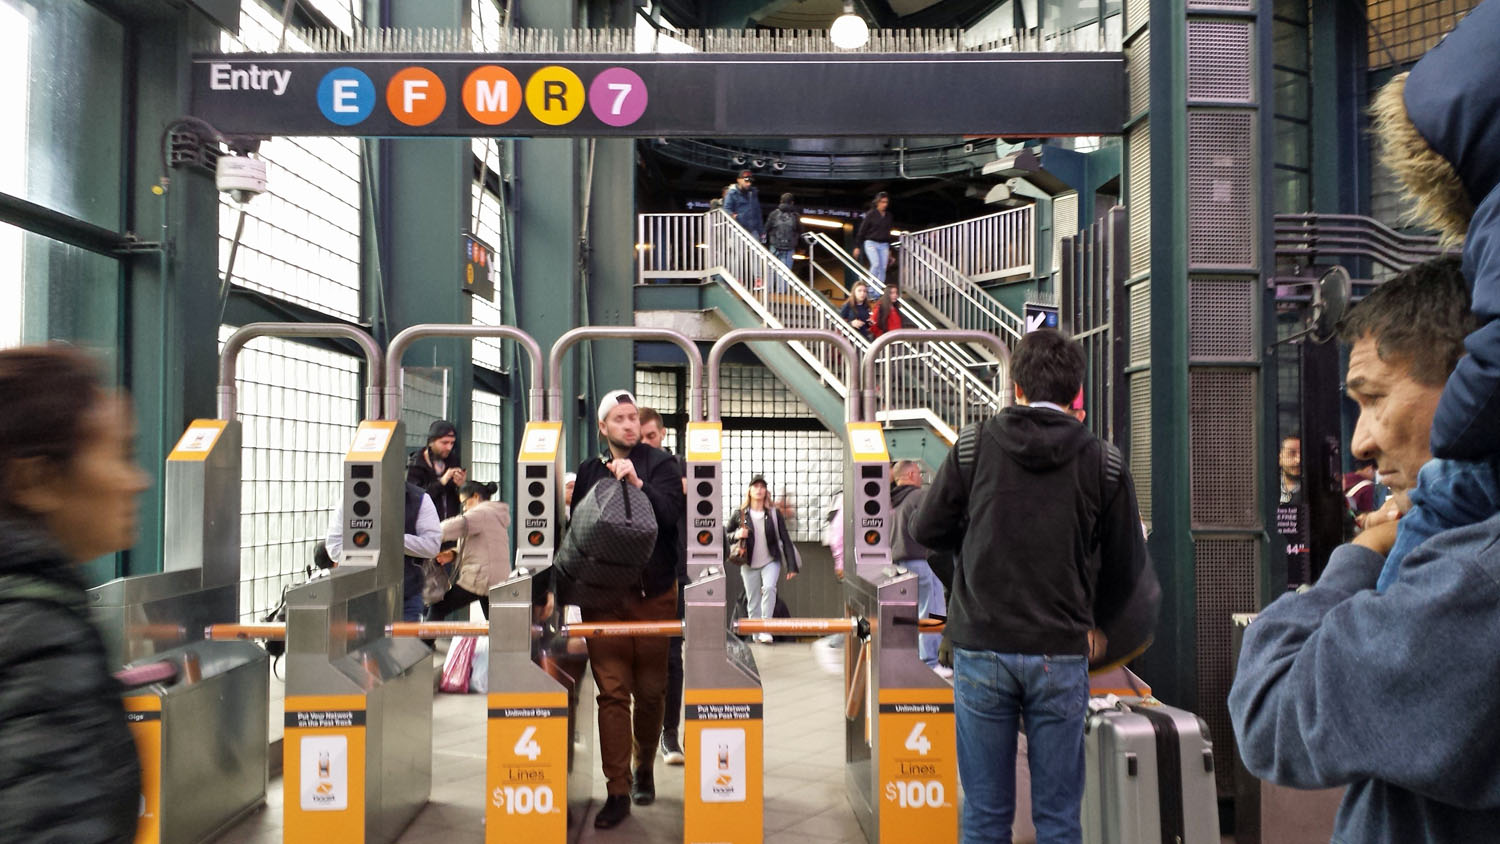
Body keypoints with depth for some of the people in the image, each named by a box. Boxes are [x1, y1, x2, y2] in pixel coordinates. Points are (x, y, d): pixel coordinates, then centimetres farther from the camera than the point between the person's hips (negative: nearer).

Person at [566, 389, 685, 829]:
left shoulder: (660, 464, 2)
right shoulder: (588, 470, 8)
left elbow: (671, 514, -13)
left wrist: (637, 483, -24)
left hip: (654, 594, -1)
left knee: (651, 690, 7)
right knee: (612, 693, -2)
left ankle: (644, 769, 29)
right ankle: (617, 792, 4)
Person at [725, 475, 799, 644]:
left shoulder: (774, 513, -2)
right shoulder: (739, 514, -2)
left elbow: (785, 540, 0)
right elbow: (725, 535, 8)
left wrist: (791, 566, -4)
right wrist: (736, 535, -15)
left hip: (771, 562, -1)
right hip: (749, 565, 1)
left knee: (769, 588, -26)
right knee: (753, 603, 4)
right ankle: (757, 635, 18)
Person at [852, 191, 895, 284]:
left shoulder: (888, 216, 11)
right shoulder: (871, 214, -3)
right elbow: (861, 231, -1)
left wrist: (889, 249, 20)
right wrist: (857, 247, -4)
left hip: (884, 245, 5)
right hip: (871, 243, -5)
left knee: (883, 268, -3)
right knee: (876, 264, -22)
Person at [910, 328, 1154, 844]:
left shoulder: (975, 446, -2)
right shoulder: (1103, 462, -2)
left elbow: (927, 531, 5)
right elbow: (1128, 567, 6)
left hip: (981, 647, 0)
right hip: (1060, 653, 0)